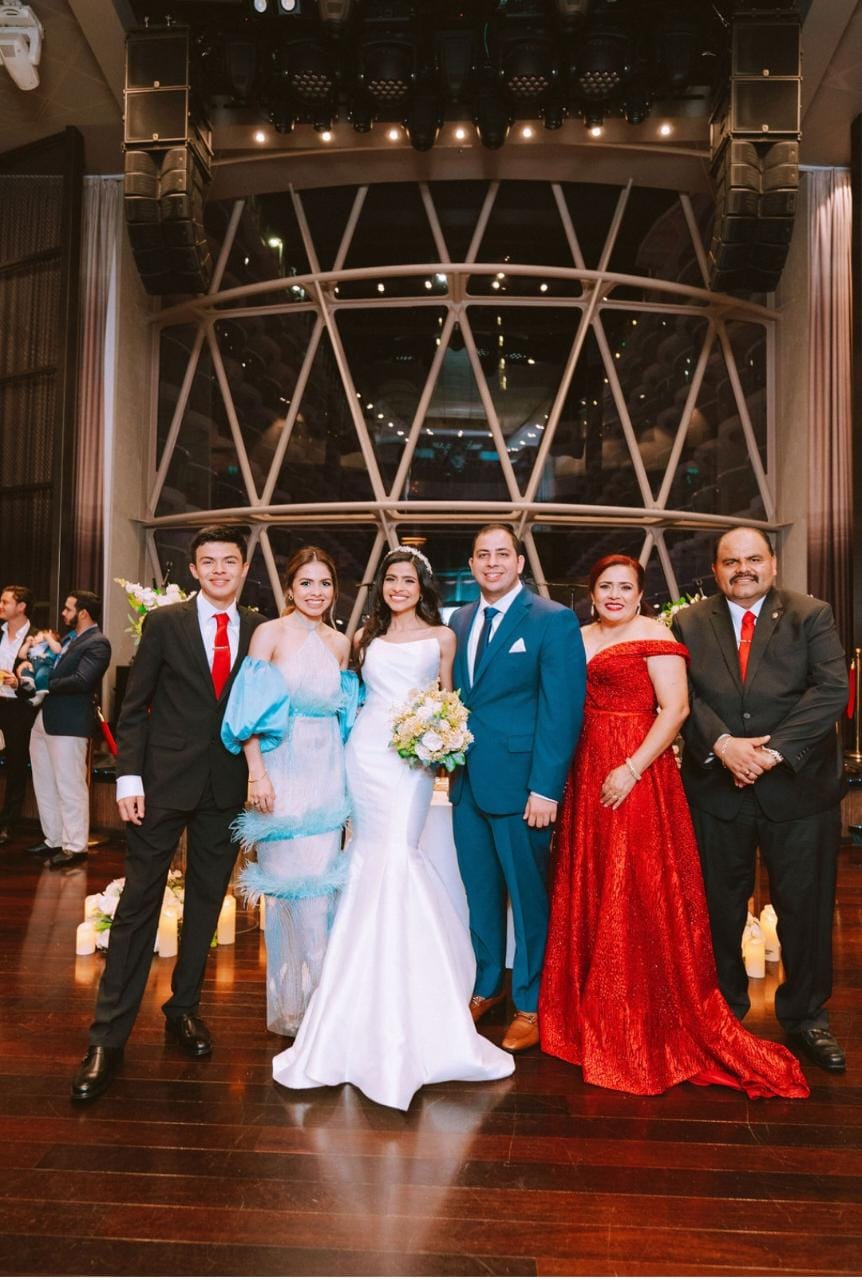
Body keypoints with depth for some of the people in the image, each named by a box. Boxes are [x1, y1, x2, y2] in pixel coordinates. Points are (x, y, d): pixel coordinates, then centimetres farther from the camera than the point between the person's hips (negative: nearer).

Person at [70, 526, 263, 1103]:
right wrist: (129, 777, -9)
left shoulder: (260, 631, 5)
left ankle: (184, 1008, 31)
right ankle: (109, 1036, 11)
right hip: (165, 780, -2)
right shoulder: (164, 622, -1)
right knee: (139, 901, 2)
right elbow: (135, 706, -2)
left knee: (206, 902, 13)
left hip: (227, 786, 3)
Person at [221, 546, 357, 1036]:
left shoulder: (340, 642, 10)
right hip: (283, 770, -4)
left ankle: (320, 998, 24)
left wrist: (346, 774, 10)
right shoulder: (270, 633, -4)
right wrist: (257, 773, -15)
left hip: (328, 772, 4)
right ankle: (291, 1001, 16)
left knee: (322, 882, 7)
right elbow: (252, 710, -8)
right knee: (289, 883, 0)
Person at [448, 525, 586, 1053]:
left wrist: (545, 788, -18)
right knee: (480, 891, 17)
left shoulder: (554, 621, -8)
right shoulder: (461, 621, 11)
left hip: (520, 784, -6)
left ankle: (531, 1003, 25)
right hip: (468, 780, 6)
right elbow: (454, 697, 13)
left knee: (527, 894, 8)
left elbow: (563, 710, -13)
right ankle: (487, 985, 36)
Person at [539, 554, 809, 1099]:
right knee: (586, 894, 13)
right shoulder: (579, 639, 13)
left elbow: (676, 708, -14)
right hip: (585, 776, 7)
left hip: (635, 778, -7)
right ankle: (591, 1016, 29)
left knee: (636, 897, -1)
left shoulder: (653, 635, -6)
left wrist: (632, 769, -20)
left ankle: (646, 1031, 15)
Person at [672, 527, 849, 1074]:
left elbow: (832, 690, -10)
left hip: (799, 786, -1)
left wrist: (775, 750, -18)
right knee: (720, 906, 13)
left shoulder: (812, 615, 0)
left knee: (806, 906, 8)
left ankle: (806, 1017, 28)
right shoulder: (690, 624, 4)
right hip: (717, 786, 1)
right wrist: (722, 745, -19)